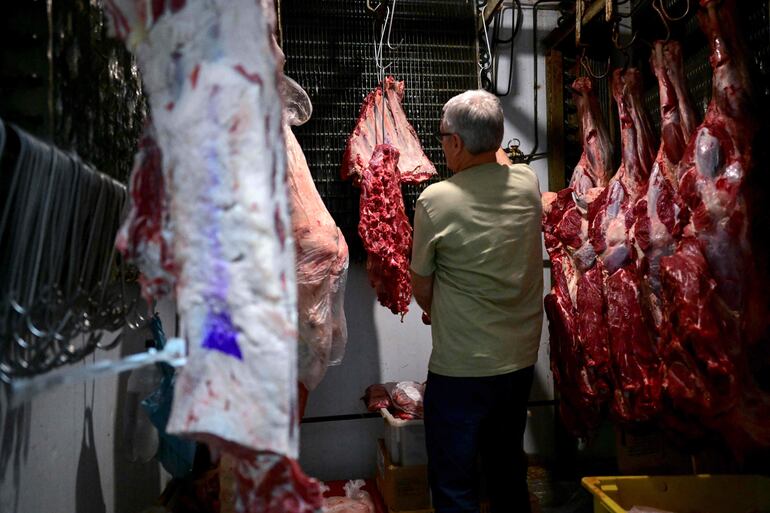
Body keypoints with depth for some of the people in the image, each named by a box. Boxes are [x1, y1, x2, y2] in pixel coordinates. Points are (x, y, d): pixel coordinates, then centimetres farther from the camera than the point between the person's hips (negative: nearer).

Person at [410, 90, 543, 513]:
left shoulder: (436, 200, -17)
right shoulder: (528, 183, -5)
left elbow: (421, 290, -5)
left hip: (460, 370, -6)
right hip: (521, 360, 6)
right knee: (508, 472, 24)